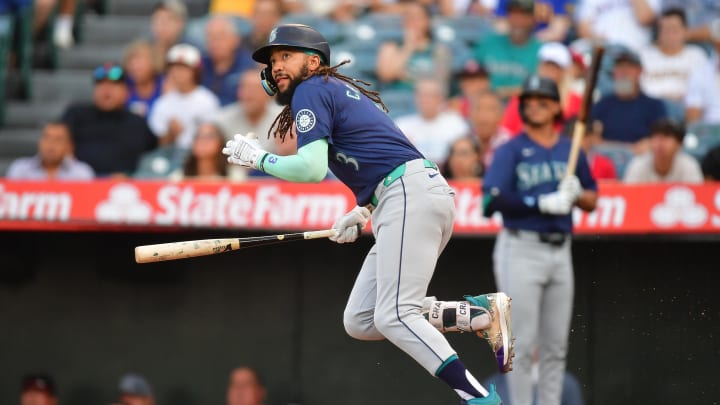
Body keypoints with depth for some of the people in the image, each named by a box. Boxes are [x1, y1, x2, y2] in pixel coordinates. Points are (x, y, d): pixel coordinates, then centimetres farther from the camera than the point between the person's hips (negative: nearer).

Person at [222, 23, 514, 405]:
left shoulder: (311, 90, -1)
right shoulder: (343, 91, 28)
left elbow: (312, 168, -13)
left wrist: (258, 158, 3)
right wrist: (364, 211, 20)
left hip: (410, 195, -10)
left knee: (393, 318, -18)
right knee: (359, 322, 7)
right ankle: (481, 313, 1)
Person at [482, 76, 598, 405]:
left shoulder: (571, 151, 13)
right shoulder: (511, 150, -3)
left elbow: (592, 201, 18)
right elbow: (492, 199, -15)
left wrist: (577, 194, -5)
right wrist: (542, 204, -19)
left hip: (560, 251, 5)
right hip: (521, 250, -5)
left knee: (556, 345, 7)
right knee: (523, 342, -6)